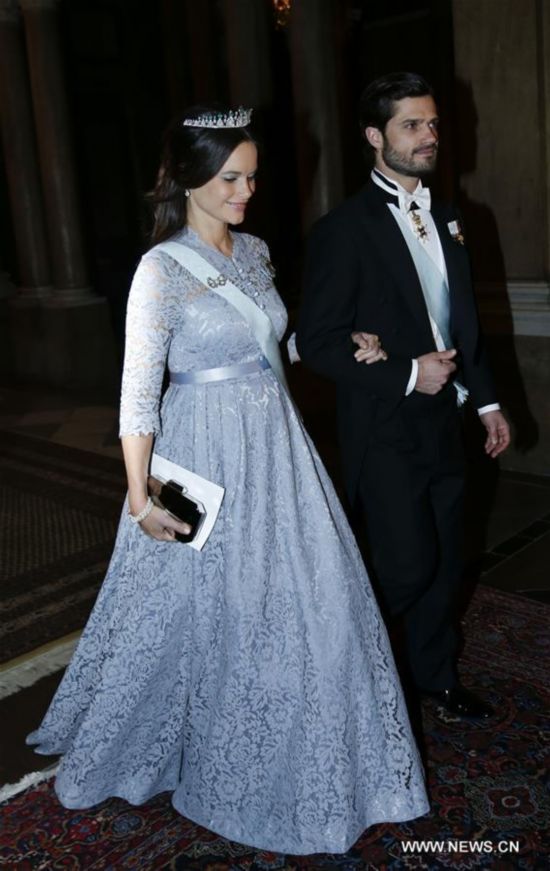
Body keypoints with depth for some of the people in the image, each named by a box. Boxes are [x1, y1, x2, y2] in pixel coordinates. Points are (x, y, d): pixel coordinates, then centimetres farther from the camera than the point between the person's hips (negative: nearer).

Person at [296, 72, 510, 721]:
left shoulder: (446, 219, 11)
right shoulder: (344, 229, -12)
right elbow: (317, 341, -15)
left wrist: (486, 399, 15)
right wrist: (406, 374, -19)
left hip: (441, 423, 7)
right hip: (384, 431, -7)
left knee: (445, 562, 14)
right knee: (408, 568, -4)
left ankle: (434, 674, 36)